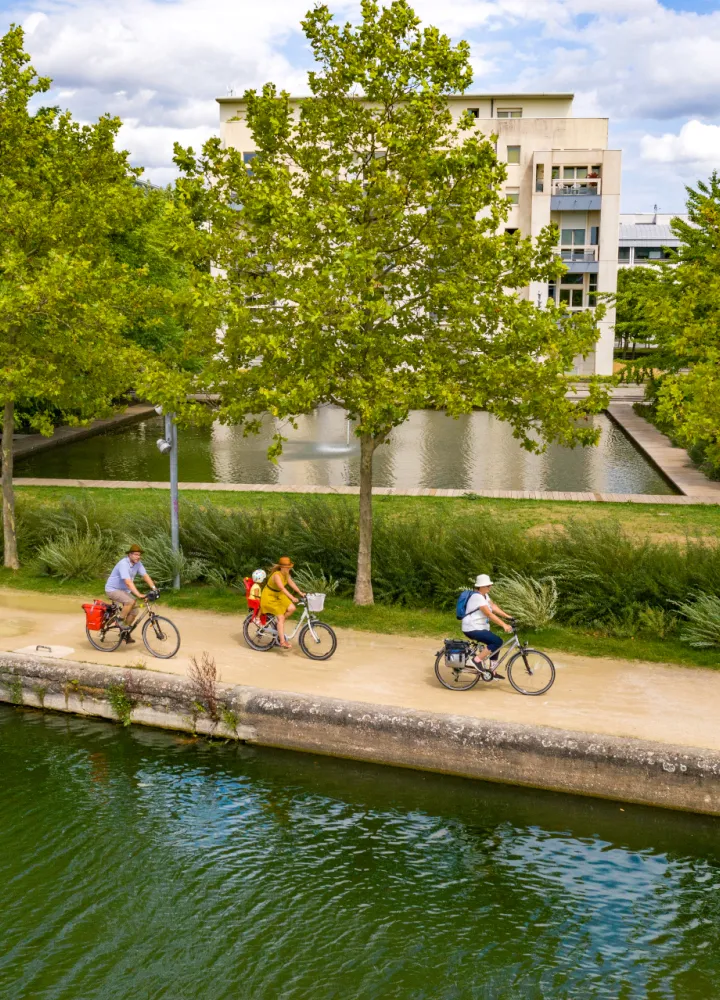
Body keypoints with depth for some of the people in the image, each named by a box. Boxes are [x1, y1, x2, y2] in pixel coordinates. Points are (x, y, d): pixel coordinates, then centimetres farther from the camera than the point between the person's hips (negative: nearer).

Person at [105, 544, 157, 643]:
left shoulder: (138, 564, -4)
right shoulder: (123, 564, -29)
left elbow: (145, 576, -6)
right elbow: (128, 582, -37)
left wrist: (153, 588, -20)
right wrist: (139, 595, -44)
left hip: (124, 590, 8)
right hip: (113, 589, -8)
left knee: (133, 611, 1)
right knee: (131, 601, -31)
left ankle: (126, 633, 18)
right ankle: (121, 622, -12)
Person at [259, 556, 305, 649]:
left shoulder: (286, 574, -4)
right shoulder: (277, 575, -30)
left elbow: (291, 583, 3)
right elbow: (282, 588, -39)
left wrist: (300, 593, -4)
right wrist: (292, 598, -47)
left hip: (278, 595, 8)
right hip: (269, 597, -8)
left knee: (292, 608, -10)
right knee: (281, 617, -15)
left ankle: (279, 624, 11)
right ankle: (282, 642, -15)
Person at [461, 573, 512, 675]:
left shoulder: (484, 595, 10)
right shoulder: (477, 597, -22)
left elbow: (493, 606, 9)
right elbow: (489, 614, -28)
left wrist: (507, 616, 0)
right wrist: (504, 625, -31)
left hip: (480, 628, 10)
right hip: (473, 629, -10)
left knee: (495, 643, 10)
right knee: (498, 641, -18)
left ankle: (493, 671, 18)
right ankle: (477, 661, -13)